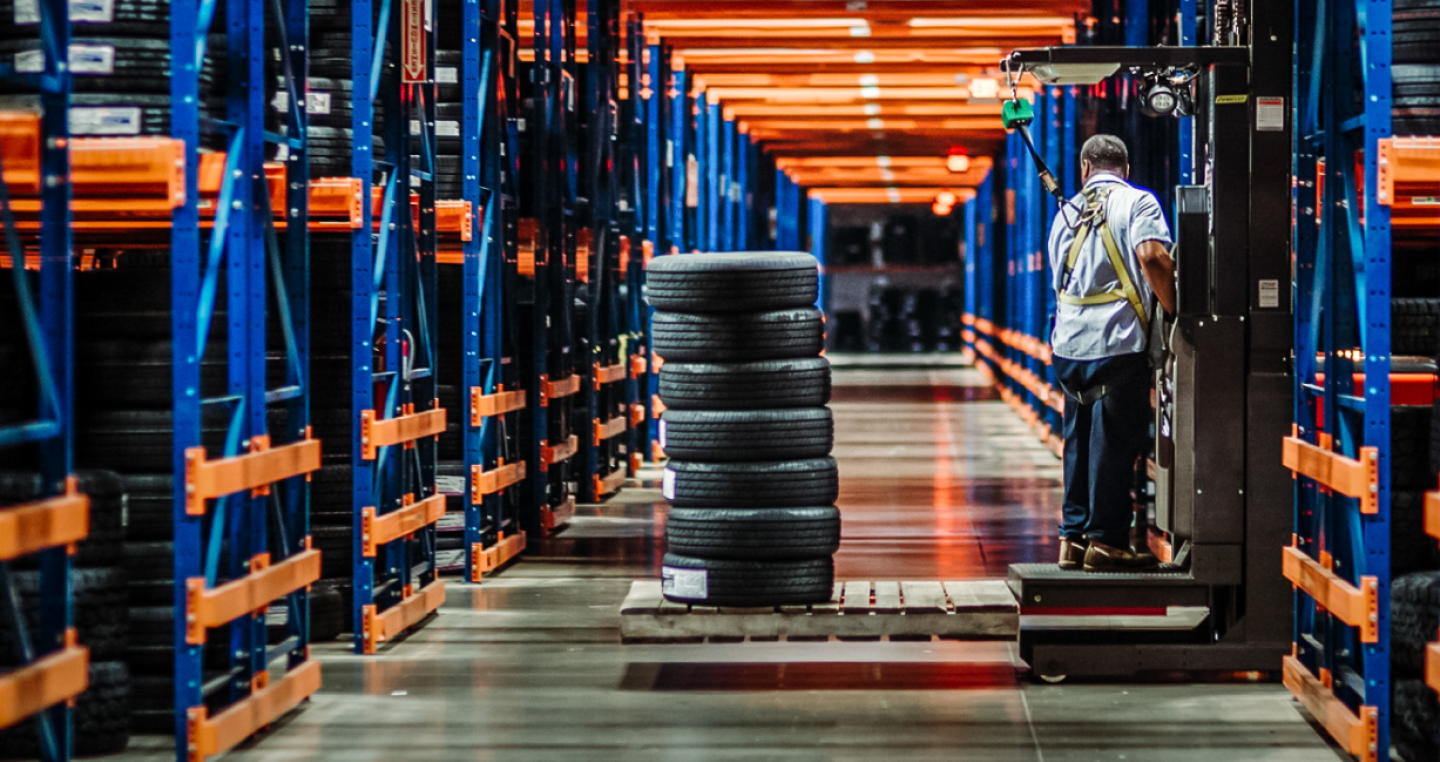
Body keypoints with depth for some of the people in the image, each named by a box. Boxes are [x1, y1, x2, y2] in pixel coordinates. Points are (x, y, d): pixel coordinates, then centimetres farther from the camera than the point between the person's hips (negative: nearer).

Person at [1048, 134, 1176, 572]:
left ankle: (1074, 537, 14)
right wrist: (1175, 310, -8)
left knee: (1080, 440, 13)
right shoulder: (1137, 202, -1)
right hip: (1118, 341, -6)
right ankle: (1106, 540, -1)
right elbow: (1151, 255, -18)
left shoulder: (1067, 212, 18)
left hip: (1068, 343, 6)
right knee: (1114, 442, -2)